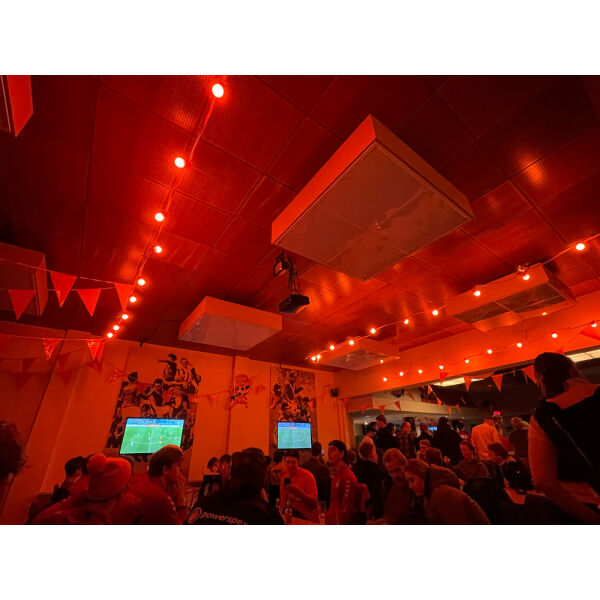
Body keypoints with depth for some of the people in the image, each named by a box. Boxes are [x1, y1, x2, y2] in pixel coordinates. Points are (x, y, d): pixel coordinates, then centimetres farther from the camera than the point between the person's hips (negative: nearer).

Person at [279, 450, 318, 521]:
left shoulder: (307, 475, -12)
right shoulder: (284, 479, 3)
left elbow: (314, 503, -15)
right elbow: (283, 502, 11)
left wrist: (298, 491, -27)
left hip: (308, 518, -4)